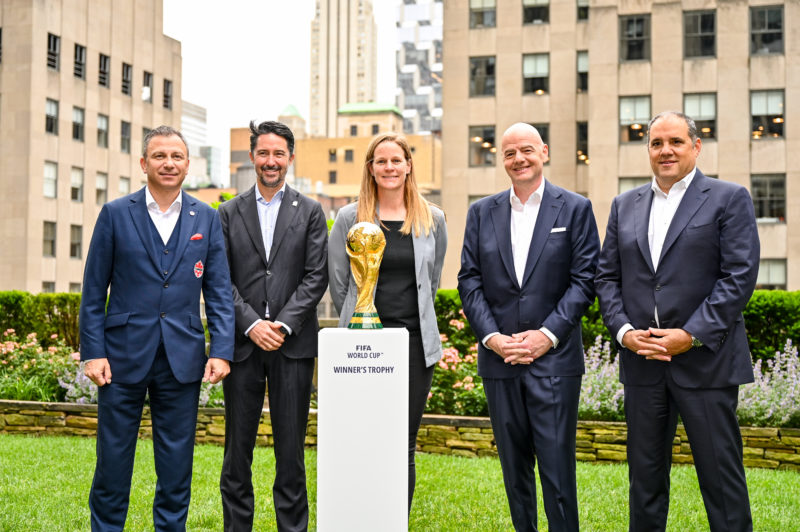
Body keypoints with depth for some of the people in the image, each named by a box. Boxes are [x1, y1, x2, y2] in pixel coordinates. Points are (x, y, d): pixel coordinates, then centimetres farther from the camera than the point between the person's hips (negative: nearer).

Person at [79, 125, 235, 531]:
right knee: (113, 458, 7)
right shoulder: (115, 214, 2)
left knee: (177, 463, 9)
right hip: (123, 356, -1)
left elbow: (218, 292, 5)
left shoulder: (207, 219, 7)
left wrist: (221, 350, -5)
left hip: (182, 359, 1)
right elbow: (93, 291, 1)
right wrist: (92, 352, -6)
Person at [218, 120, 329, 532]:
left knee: (291, 447, 3)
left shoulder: (310, 212, 7)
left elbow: (316, 277, 0)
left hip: (293, 342, -1)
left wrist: (283, 325, -11)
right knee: (238, 446, 5)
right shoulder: (229, 213, 10)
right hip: (243, 341, 1)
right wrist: (251, 324, -10)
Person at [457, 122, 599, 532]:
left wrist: (547, 334, -12)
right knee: (513, 465, 11)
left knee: (557, 463, -4)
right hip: (499, 359, 3)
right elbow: (469, 281, 6)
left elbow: (584, 279, -3)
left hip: (554, 357, -3)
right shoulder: (482, 212, 10)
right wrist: (492, 337, -7)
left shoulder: (575, 209, 2)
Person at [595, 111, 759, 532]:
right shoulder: (625, 206, 13)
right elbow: (607, 277, 11)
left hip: (705, 361, -4)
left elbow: (739, 276, -9)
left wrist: (691, 335, -15)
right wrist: (624, 330, -5)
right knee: (644, 473, 12)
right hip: (642, 362, 4)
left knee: (721, 475, 2)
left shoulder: (729, 199, 0)